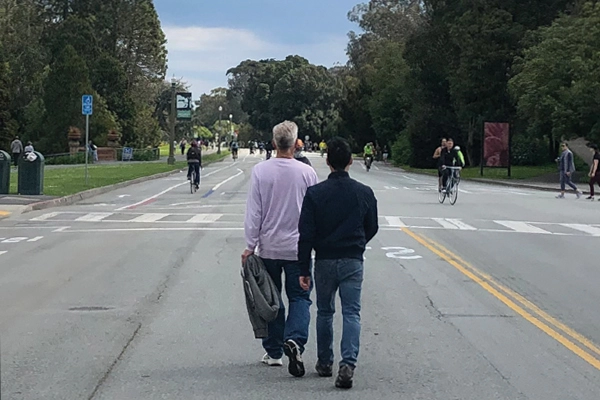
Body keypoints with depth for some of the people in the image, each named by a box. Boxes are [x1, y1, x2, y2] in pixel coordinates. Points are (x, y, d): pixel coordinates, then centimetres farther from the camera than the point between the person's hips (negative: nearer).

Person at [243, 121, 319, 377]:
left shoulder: (260, 171, -7)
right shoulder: (306, 173, -6)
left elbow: (253, 212, -6)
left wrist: (250, 245, 0)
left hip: (268, 248, 1)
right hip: (298, 248, -1)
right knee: (299, 297, 6)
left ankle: (273, 352, 19)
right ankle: (294, 340, -18)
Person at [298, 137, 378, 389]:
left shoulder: (315, 193, -8)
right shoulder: (365, 193, -3)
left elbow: (306, 234, -8)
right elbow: (372, 228, 9)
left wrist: (304, 269, -3)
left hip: (324, 261, 0)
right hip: (353, 262, 0)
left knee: (325, 312, 15)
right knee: (352, 313, 0)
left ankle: (325, 363, 24)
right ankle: (348, 363, -16)